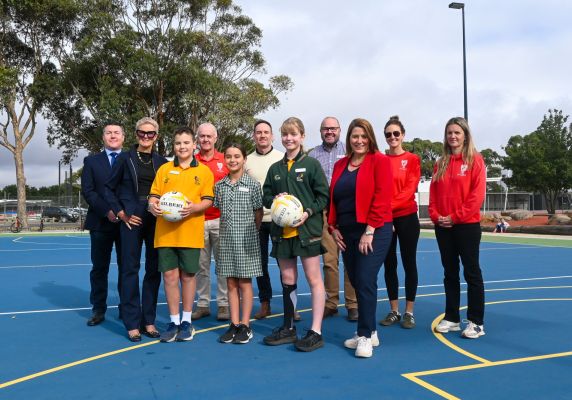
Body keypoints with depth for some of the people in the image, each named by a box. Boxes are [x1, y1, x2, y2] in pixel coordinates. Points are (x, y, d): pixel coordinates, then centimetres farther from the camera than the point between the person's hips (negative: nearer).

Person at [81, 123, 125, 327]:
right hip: (101, 222, 0)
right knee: (99, 268, 6)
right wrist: (106, 211, -14)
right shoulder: (91, 161, 9)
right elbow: (87, 191, -1)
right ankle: (98, 310, 15)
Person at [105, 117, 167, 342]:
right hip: (132, 220, -3)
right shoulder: (125, 159, 2)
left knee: (154, 270, 6)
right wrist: (121, 214, -3)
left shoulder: (162, 162, 9)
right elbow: (109, 188, 5)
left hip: (156, 221, 3)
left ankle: (148, 320, 17)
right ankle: (132, 323, 7)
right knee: (130, 269, 0)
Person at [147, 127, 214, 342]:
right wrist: (153, 205, -13)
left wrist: (193, 208, -19)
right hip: (165, 232, 2)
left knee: (188, 275, 6)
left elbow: (208, 200, 0)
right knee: (169, 276, 3)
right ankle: (174, 321, 16)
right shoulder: (164, 169, 10)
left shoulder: (204, 171, 5)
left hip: (190, 232, -1)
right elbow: (154, 195, 9)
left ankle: (186, 321, 20)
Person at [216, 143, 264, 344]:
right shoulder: (220, 185, 7)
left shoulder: (252, 184, -3)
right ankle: (234, 324, 16)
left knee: (245, 283, 2)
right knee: (231, 283, 8)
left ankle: (245, 325, 10)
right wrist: (228, 230, 4)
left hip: (246, 240, -3)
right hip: (226, 240, 4)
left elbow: (258, 213, 2)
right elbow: (220, 211, 12)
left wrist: (250, 232, 4)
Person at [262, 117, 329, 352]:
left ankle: (316, 332, 3)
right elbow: (266, 196, 15)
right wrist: (275, 200, -7)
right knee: (287, 279, 12)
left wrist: (308, 213, -17)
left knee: (313, 278, -2)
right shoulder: (275, 169, 12)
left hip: (307, 229, -5)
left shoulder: (311, 164, -1)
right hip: (281, 230, 5)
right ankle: (288, 328, 23)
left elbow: (323, 196, -4)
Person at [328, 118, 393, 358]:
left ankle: (365, 336, 3)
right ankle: (369, 332, 24)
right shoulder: (340, 165, 14)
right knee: (356, 282, 10)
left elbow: (382, 197, -12)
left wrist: (370, 230, -16)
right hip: (347, 232, 6)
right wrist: (333, 227, 4)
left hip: (374, 232, -6)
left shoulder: (380, 161, -4)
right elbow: (333, 198, 14)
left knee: (365, 281, -10)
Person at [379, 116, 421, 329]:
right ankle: (394, 311, 21)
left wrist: (390, 205, -20)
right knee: (389, 264, 9)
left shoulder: (412, 159, -2)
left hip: (407, 217, -3)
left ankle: (409, 312, 15)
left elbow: (410, 189, -11)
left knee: (409, 263, 4)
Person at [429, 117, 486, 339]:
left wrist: (456, 217, -15)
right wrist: (435, 216, -5)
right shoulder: (441, 163, 11)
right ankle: (451, 318, 20)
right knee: (450, 273, 11)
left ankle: (476, 322, 9)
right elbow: (433, 194, 10)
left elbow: (477, 194, -12)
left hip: (467, 225, -5)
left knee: (472, 272, 1)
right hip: (443, 227, 5)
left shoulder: (475, 160, -4)